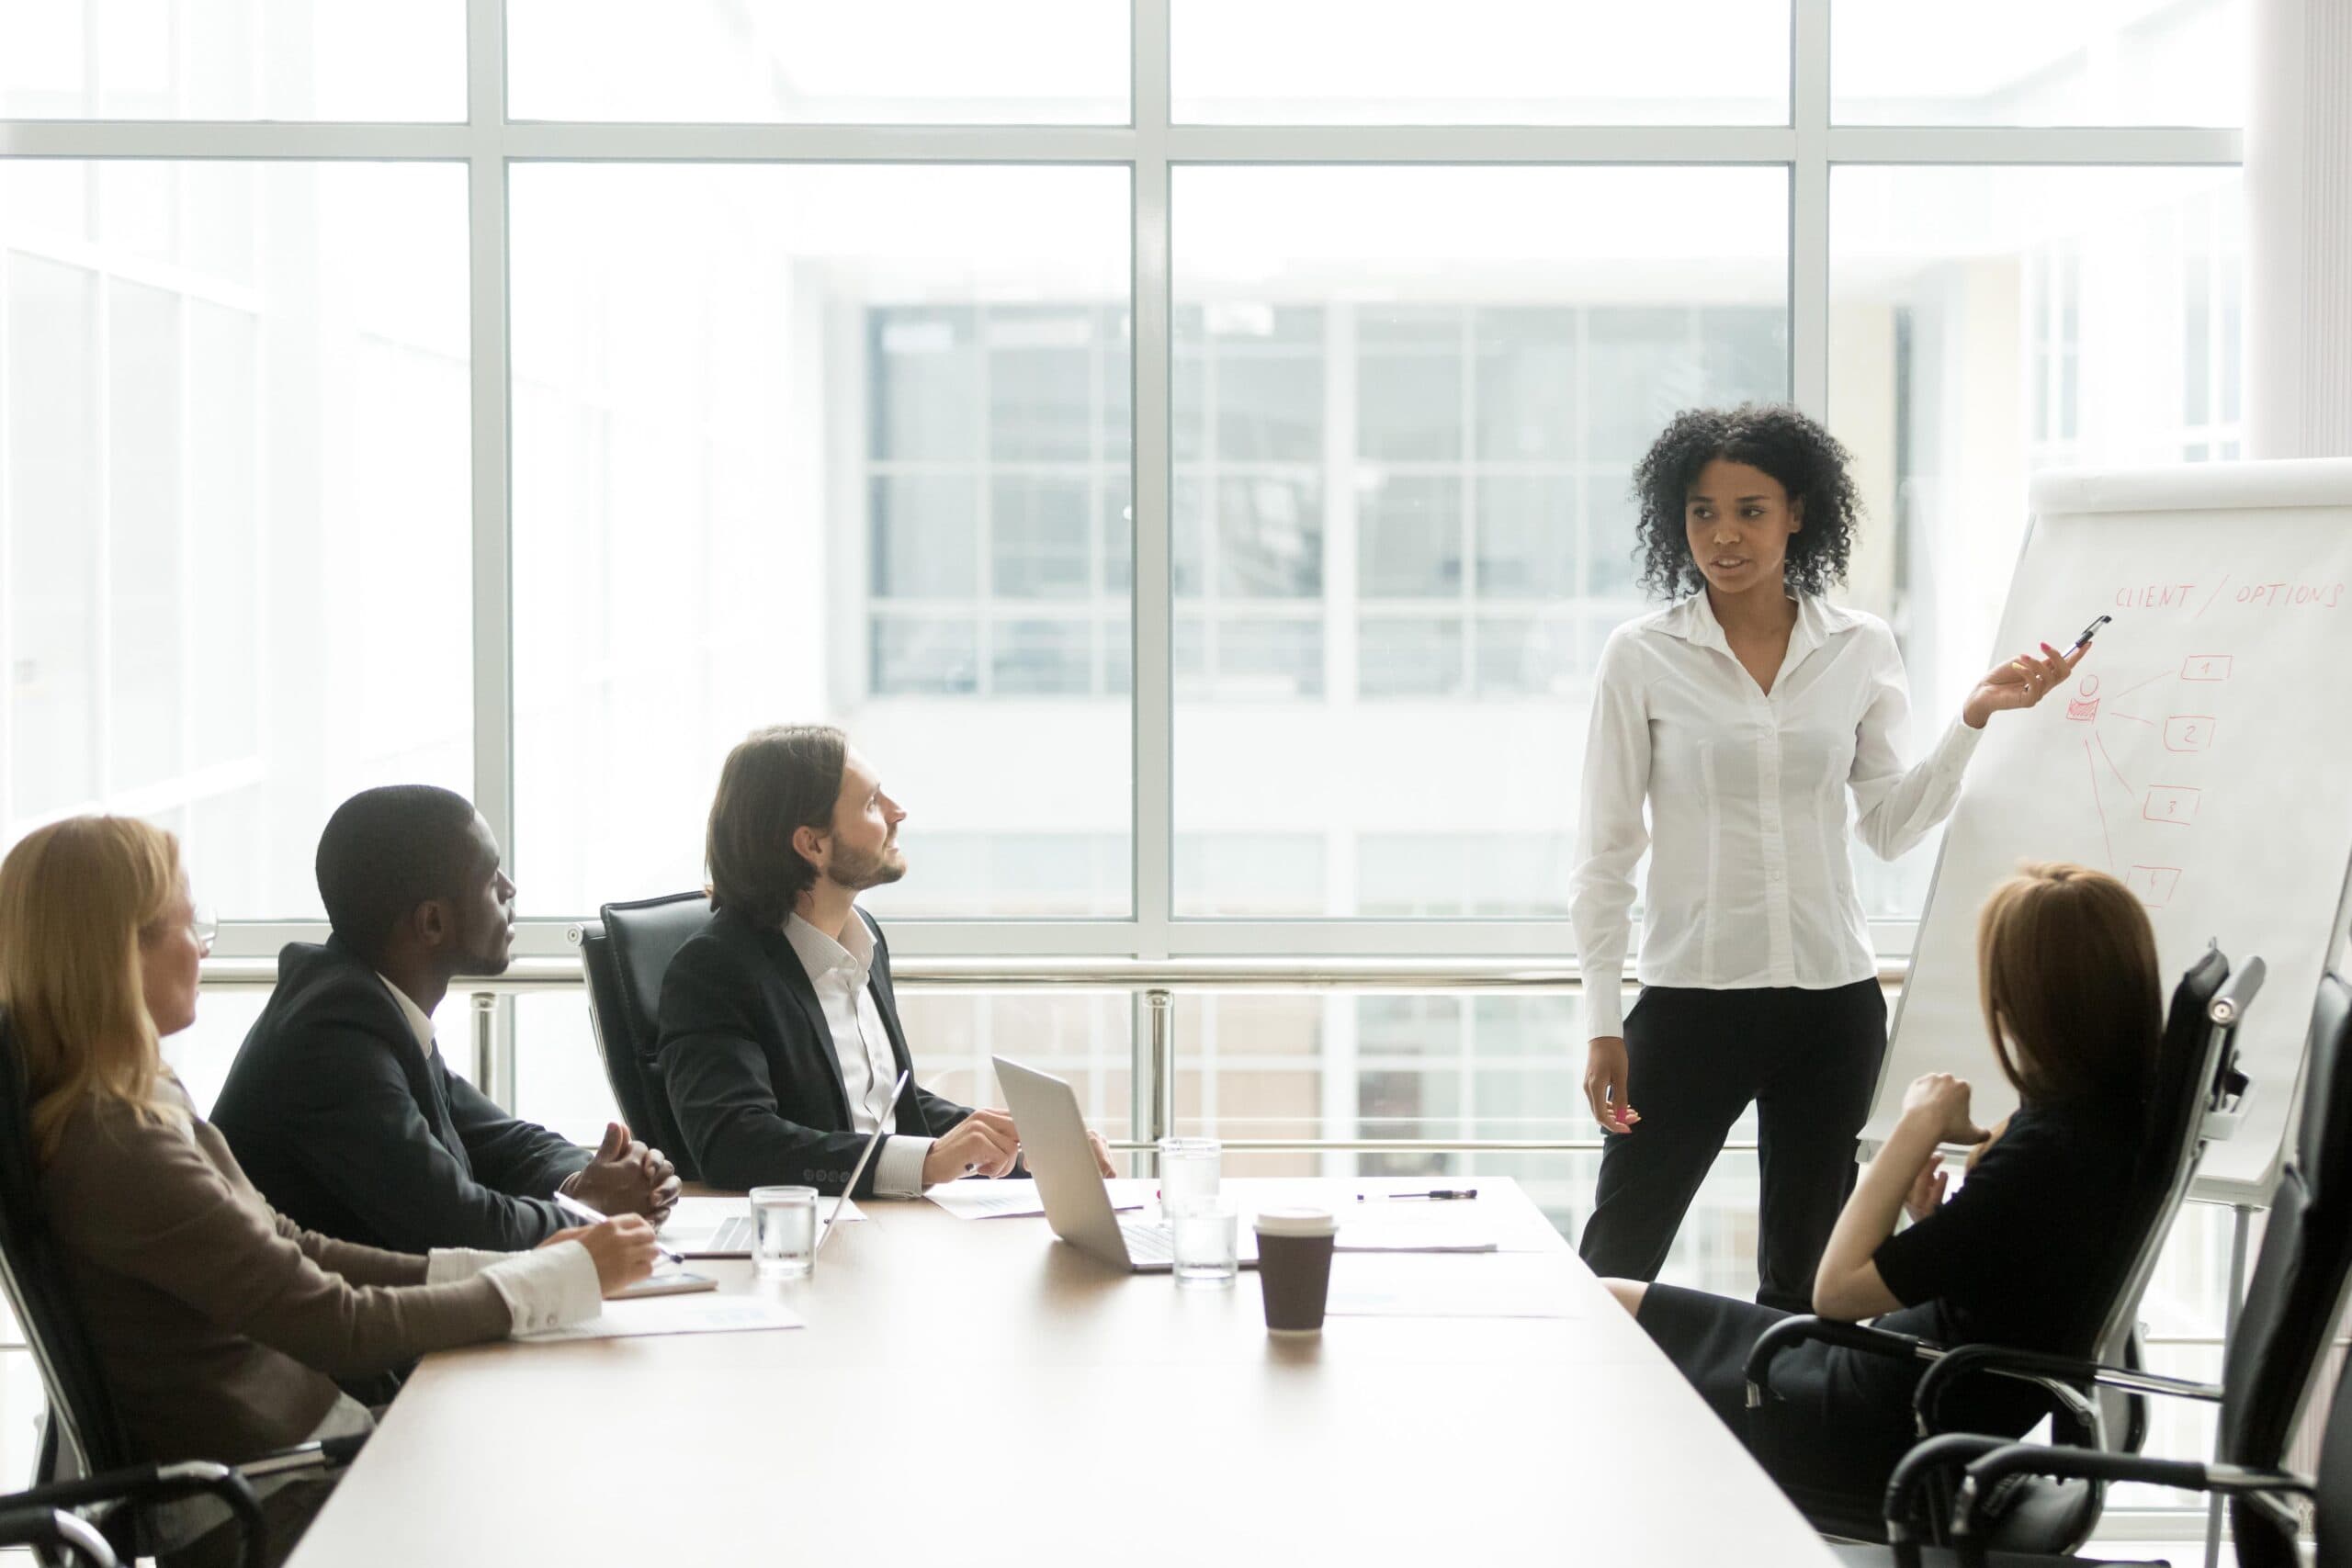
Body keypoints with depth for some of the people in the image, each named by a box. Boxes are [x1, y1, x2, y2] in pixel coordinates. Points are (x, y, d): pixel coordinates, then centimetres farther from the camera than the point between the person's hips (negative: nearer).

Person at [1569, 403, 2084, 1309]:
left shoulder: (1861, 649, 5)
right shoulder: (1642, 657, -3)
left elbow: (1889, 828, 9)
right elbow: (1604, 850, -1)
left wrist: (1975, 718, -2)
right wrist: (1602, 1023, -5)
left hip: (1832, 1000, 3)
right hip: (1689, 997, -3)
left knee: (1802, 1277, 12)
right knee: (1616, 1267, -2)